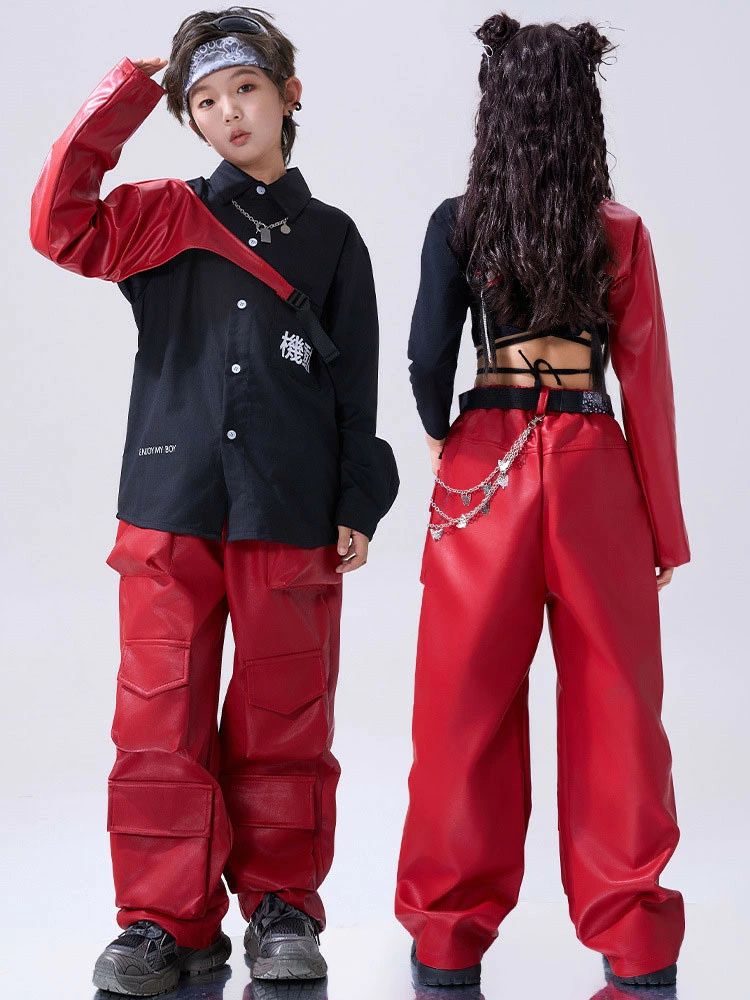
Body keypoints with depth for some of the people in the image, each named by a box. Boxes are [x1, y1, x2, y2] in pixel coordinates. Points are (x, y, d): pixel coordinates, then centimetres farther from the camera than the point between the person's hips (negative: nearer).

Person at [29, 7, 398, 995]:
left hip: (291, 515, 0)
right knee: (162, 719, 1)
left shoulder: (330, 237, 12)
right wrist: (126, 94, -2)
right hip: (170, 506, 0)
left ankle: (283, 907, 18)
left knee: (285, 721, 5)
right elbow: (60, 223, -7)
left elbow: (355, 385, 11)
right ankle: (168, 918, 12)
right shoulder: (162, 218, 11)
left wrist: (357, 505, 5)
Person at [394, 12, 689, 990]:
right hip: (593, 467, 0)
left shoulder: (457, 223, 0)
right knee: (611, 701, 7)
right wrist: (666, 532, 6)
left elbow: (428, 358, -8)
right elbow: (647, 385, 2)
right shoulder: (621, 231, 1)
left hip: (484, 462, 0)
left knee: (469, 702, 7)